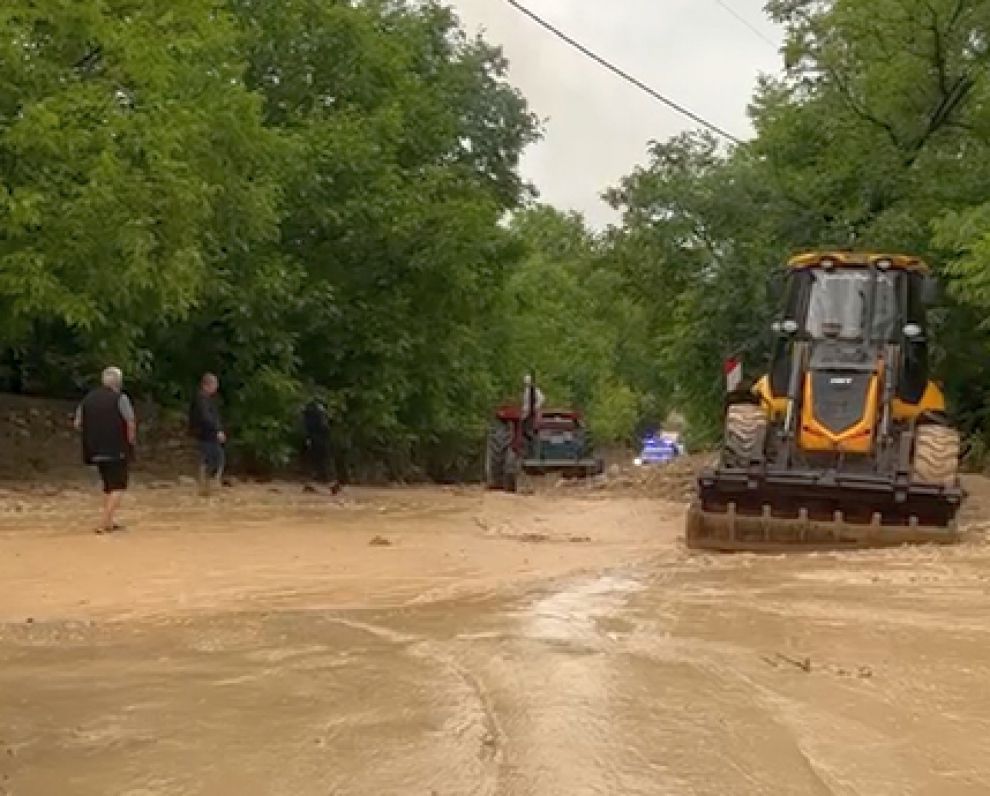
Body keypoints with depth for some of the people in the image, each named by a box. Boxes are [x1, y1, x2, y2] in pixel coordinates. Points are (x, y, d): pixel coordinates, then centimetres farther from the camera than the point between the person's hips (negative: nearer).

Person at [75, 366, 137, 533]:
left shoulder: (88, 399, 9)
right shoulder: (120, 398, -8)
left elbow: (78, 423, 11)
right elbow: (131, 423, -14)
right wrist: (131, 442, -1)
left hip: (95, 450, 6)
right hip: (116, 450, -6)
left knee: (108, 485, 20)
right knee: (118, 486, -1)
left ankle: (110, 520, 24)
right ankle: (104, 523, -12)